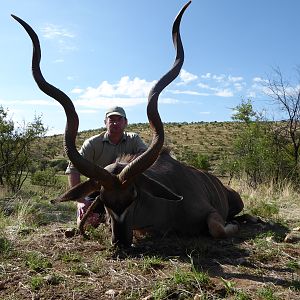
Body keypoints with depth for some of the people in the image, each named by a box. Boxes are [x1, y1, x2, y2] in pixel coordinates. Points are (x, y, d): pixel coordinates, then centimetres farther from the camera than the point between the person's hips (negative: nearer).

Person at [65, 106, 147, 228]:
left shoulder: (134, 139, -3)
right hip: (97, 189, -1)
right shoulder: (93, 143, -10)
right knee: (84, 223, -16)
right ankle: (101, 215, 20)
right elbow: (73, 169, -14)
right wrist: (79, 200, -23)